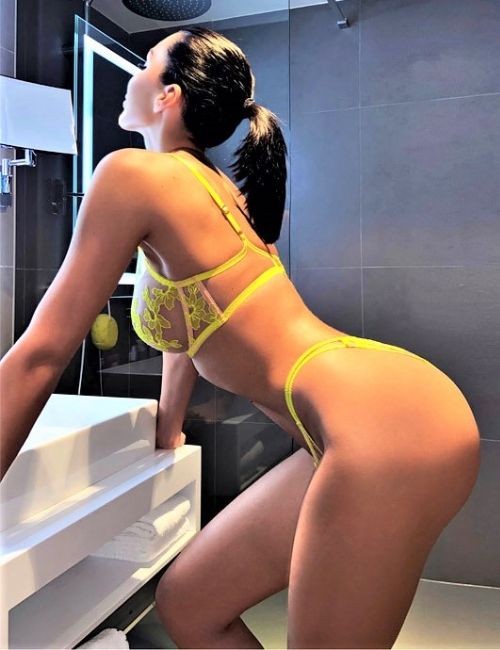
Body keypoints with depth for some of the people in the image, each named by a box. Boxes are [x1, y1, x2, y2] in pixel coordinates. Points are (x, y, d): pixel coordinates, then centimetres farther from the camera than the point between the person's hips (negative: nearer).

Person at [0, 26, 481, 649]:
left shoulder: (134, 173, -6)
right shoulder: (207, 183, 20)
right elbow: (189, 320, 28)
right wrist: (167, 428, 38)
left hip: (387, 422, -9)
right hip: (357, 427, 9)